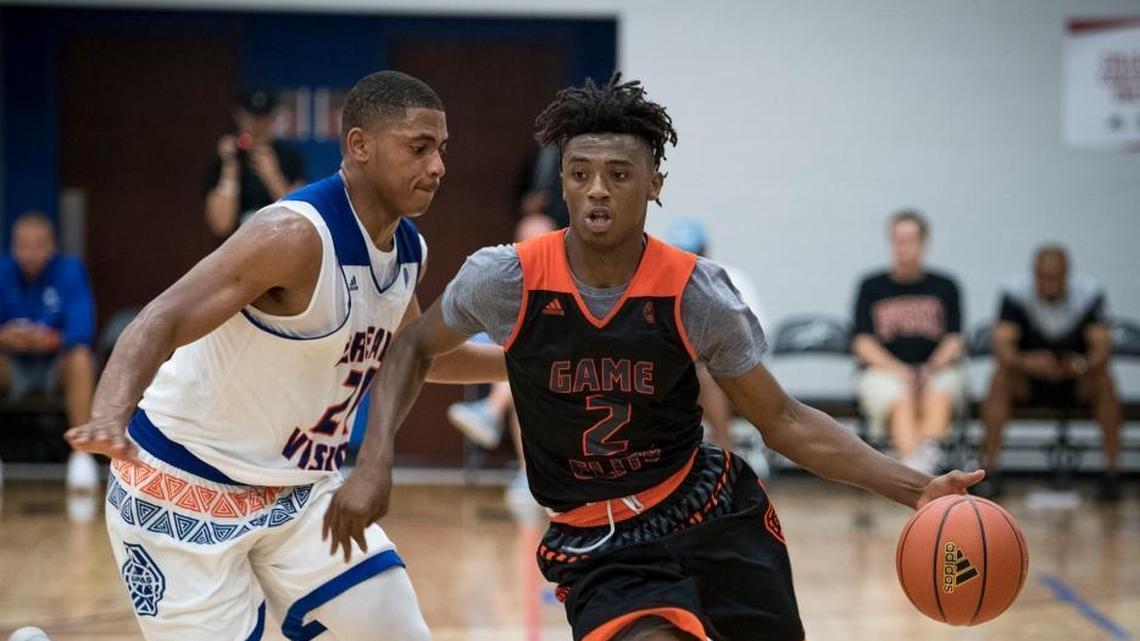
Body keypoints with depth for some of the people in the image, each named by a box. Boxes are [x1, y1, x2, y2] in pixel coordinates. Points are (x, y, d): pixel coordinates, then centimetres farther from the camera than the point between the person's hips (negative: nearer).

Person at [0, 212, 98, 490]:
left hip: (57, 362, -1)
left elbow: (82, 328, -24)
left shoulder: (70, 270, -12)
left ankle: (82, 453, -28)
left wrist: (53, 340, -46)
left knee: (81, 358, -34)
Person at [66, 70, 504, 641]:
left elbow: (409, 352, 25)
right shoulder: (298, 234, -25)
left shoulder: (409, 250, 2)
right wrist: (109, 420, -51)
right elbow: (161, 323, -33)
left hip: (299, 486, 8)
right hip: (185, 487, -8)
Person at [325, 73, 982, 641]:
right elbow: (416, 348, 7)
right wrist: (376, 462, -7)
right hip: (598, 549, -2)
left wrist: (916, 488, -12)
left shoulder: (695, 293, -12)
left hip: (717, 515, 2)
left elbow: (785, 421, -2)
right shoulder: (507, 279, -13)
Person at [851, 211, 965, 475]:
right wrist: (898, 370, -13)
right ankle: (914, 467, -57)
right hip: (883, 371, -1)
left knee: (939, 395, -35)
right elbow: (863, 344, 3)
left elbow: (954, 340, 7)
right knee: (902, 402, -35)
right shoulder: (872, 287, 11)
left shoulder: (944, 287, 15)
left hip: (937, 371, 1)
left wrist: (932, 369, -14)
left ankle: (929, 450, -59)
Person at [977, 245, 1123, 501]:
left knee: (1103, 379, -30)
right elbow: (1001, 346, -25)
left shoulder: (1090, 293, -14)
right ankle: (989, 472, -29)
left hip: (1076, 384, 0)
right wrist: (1026, 362, -47)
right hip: (1029, 383, 0)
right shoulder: (1015, 294, -15)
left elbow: (1102, 347, -22)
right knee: (1001, 377, -30)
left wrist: (1083, 364, -46)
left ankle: (1112, 472, -26)